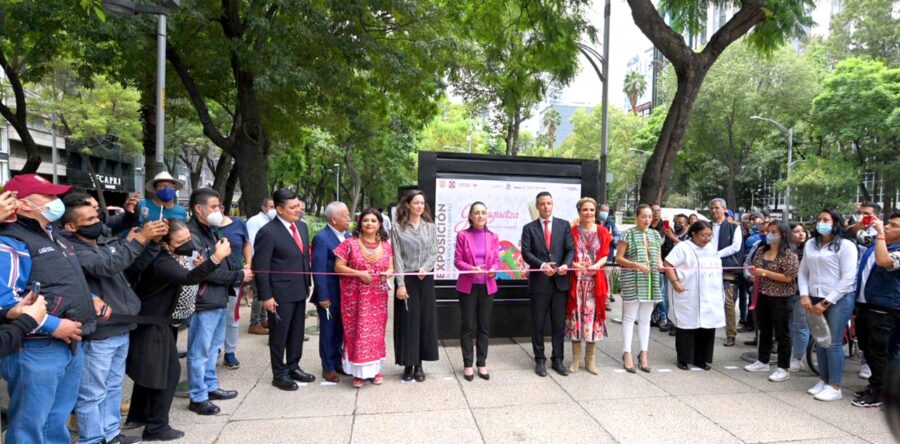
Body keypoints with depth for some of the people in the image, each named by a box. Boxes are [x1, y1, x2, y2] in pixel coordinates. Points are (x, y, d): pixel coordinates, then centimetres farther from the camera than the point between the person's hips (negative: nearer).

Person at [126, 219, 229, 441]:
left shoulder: (177, 257, 2)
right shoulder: (162, 263, -28)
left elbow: (186, 285, 10)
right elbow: (188, 279, -47)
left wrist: (200, 267, -8)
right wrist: (216, 257, -58)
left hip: (154, 322, 10)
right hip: (153, 324, -10)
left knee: (151, 370, 20)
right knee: (168, 370, -4)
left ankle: (137, 416, 34)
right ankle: (156, 427, 7)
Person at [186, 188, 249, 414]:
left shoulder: (210, 231, 15)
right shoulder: (192, 234, -17)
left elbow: (223, 262, 15)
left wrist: (240, 271, -4)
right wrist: (238, 276, -11)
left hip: (219, 299, 10)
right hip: (204, 302, -10)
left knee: (212, 347, 20)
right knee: (199, 351, 2)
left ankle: (210, 387, 33)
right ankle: (198, 397, 13)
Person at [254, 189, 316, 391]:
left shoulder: (302, 226, 7)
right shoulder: (267, 232, -15)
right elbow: (261, 267, -14)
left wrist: (308, 283, 12)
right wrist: (266, 296, -15)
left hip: (300, 290, 7)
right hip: (280, 293, -7)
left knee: (297, 332, 17)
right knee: (279, 335, 7)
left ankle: (293, 367, 33)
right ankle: (279, 374, 21)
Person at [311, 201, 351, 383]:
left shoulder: (348, 236, 5)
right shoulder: (321, 239, -16)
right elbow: (318, 270, -17)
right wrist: (323, 297, -18)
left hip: (346, 294, 6)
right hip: (329, 295, -6)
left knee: (340, 330, 17)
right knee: (328, 332, 9)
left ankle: (337, 362, 33)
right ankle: (328, 368, 23)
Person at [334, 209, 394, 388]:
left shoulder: (386, 245, 5)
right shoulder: (350, 243, -5)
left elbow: (391, 267, 9)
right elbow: (338, 267, -7)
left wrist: (388, 273, -14)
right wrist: (359, 273, -18)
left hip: (378, 296, 3)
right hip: (355, 296, -3)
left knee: (376, 331, 10)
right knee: (357, 331, 1)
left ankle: (376, 368, 23)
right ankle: (358, 371, 13)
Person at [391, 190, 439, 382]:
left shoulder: (430, 227, 8)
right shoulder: (398, 228, -1)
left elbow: (434, 253, 4)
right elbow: (397, 257, -6)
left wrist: (424, 268, -15)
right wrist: (400, 284, -12)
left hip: (426, 279, 3)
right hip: (407, 280, -3)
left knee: (425, 320, 5)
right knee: (407, 321, 1)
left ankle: (419, 365, 16)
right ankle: (408, 365, 11)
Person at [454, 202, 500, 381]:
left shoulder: (493, 237, 6)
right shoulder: (462, 235, -2)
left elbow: (497, 260, 6)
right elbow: (457, 260, -5)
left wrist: (493, 270, -16)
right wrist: (472, 268, -22)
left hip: (487, 286, 3)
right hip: (468, 286, -3)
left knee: (484, 326, 9)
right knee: (468, 326, 3)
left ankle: (482, 363, 20)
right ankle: (468, 364, 14)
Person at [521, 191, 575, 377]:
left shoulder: (564, 225, 8)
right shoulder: (529, 228, 4)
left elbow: (571, 249, 3)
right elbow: (526, 252, -6)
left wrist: (566, 265, -16)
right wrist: (541, 265, -21)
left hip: (560, 281, 1)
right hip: (539, 281, -1)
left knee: (559, 323, 7)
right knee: (538, 324, 6)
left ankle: (557, 359, 19)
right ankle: (540, 360, 17)